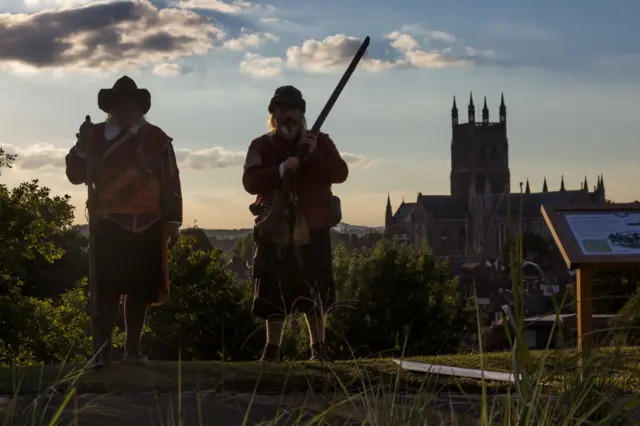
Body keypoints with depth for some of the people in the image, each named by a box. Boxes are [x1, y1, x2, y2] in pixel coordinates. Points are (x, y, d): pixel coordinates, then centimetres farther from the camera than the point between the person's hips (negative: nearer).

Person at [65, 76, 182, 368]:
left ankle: (133, 349, 13)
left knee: (140, 288, 4)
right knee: (105, 289, -5)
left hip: (147, 226, 0)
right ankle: (101, 352, -5)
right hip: (108, 226, 0)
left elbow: (171, 183, 5)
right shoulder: (95, 135, 9)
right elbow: (76, 176, 6)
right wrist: (81, 149, -12)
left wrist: (172, 222, 1)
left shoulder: (156, 138, 6)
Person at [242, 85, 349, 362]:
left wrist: (315, 155, -20)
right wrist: (281, 169, -23)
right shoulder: (261, 146, 6)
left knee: (315, 291, -2)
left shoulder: (320, 141, 7)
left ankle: (318, 347, 8)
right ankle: (272, 349, 12)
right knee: (274, 291, 3)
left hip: (313, 229, -1)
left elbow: (340, 173, -6)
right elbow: (250, 182, -9)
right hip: (275, 230, 1)